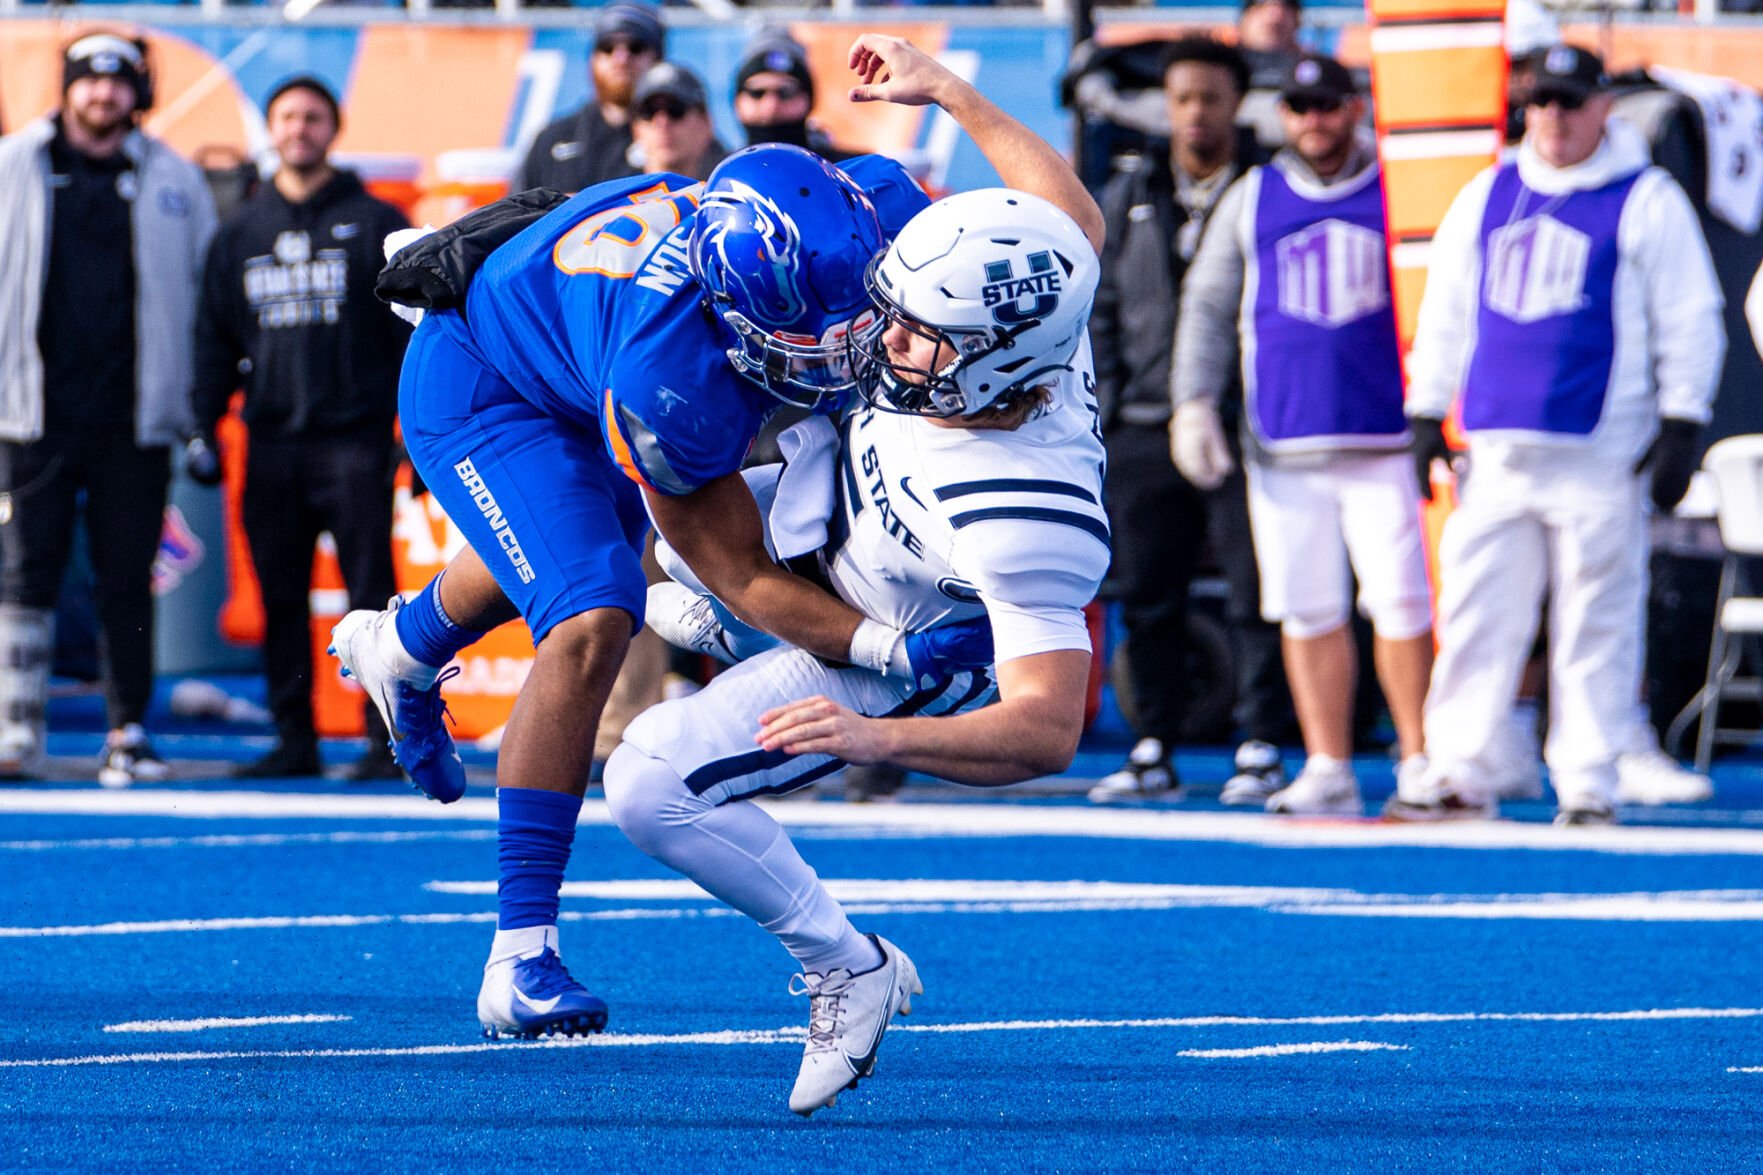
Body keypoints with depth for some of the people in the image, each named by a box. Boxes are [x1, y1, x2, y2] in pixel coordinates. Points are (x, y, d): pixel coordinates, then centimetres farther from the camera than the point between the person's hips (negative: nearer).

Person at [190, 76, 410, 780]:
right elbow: (215, 339, 18)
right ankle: (294, 740, 9)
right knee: (281, 600, 4)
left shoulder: (375, 224, 5)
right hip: (272, 445, 4)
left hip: (355, 439, -4)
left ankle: (387, 740, -6)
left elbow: (413, 330, 3)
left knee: (370, 594, -8)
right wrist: (202, 429, 9)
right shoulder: (241, 234, 15)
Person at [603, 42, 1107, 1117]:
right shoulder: (1023, 327, -28)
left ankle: (848, 968, 2)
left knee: (652, 786, -16)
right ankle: (728, 618, 64)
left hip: (882, 664, -8)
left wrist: (880, 740, -56)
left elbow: (1048, 733, -45)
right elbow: (1077, 220, -4)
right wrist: (945, 90, -1)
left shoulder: (1023, 517, -47)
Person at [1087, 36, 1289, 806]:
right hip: (1144, 433, 4)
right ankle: (1152, 752, 13)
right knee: (1147, 598, 6)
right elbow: (1100, 309, 16)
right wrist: (1103, 406, 7)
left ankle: (1260, 751, 0)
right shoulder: (1127, 200, 13)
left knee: (1257, 595, -5)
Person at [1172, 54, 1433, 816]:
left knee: (1402, 602, -10)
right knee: (1308, 610, 0)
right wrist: (1194, 403, 3)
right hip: (1285, 441, 2)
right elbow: (1208, 306, 15)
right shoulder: (1251, 201, 13)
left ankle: (1420, 758, -1)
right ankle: (1328, 771, 5)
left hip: (1386, 439, -2)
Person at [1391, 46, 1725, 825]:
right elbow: (1446, 312, 20)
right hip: (1500, 447, 4)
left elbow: (1688, 321, 1)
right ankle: (1458, 773, 4)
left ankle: (1587, 782, 2)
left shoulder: (1647, 202, 1)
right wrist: (1426, 415, 15)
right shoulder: (1486, 197, 15)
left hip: (1603, 451, -4)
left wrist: (1680, 426, -5)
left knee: (1597, 618, -2)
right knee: (1476, 608, 0)